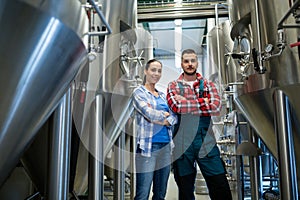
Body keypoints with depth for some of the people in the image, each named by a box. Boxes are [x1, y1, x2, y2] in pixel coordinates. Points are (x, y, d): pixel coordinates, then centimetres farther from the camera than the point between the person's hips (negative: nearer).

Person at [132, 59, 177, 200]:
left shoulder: (163, 95, 17)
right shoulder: (139, 92, 0)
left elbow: (174, 117, 7)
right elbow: (150, 114, -15)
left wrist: (160, 120, -12)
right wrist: (165, 114, 2)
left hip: (166, 146, 6)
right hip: (148, 146, -6)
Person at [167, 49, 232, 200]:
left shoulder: (208, 84, 10)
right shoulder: (173, 86, 7)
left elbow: (216, 106, -8)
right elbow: (176, 106, -13)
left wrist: (187, 103, -10)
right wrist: (204, 103, -8)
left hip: (206, 141, 1)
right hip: (182, 143, 0)